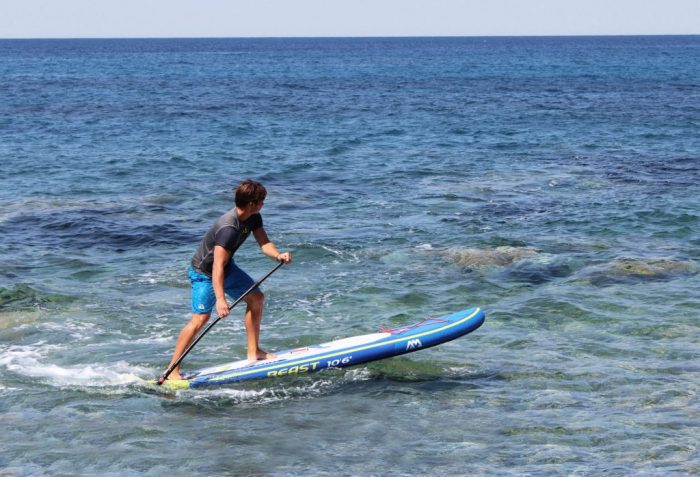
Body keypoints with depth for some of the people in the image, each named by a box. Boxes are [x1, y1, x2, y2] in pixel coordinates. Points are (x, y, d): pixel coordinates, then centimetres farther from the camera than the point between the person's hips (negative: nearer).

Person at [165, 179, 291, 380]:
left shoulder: (253, 218, -7)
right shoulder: (228, 228, -34)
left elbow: (264, 243, -5)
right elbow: (217, 267, -38)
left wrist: (278, 255, -27)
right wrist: (220, 299, -45)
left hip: (227, 268, 10)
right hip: (204, 273, -10)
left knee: (256, 298, 12)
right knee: (200, 318, -17)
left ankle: (253, 352, 22)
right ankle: (172, 370, -13)